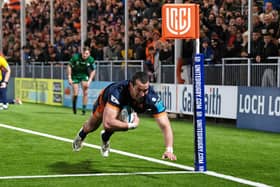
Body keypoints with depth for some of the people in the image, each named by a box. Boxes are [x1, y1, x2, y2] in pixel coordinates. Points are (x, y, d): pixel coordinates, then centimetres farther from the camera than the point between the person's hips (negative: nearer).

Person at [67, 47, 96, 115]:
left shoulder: (91, 60, -18)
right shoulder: (75, 57, -24)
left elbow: (93, 71, -6)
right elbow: (69, 66, -12)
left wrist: (89, 81, -14)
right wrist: (69, 78, -16)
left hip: (84, 75, 1)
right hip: (75, 75, -1)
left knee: (85, 92, -12)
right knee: (75, 93, -5)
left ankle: (84, 109, 1)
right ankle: (74, 107, 23)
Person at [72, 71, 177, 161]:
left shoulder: (152, 98, -44)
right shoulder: (117, 92, -52)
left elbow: (165, 125, -44)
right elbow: (107, 123, -59)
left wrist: (169, 150, -57)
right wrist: (131, 125, -51)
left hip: (129, 107, 2)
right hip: (106, 101, -2)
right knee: (92, 126, 21)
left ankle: (105, 137, 15)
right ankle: (82, 135, 62)